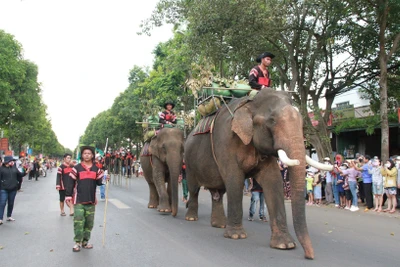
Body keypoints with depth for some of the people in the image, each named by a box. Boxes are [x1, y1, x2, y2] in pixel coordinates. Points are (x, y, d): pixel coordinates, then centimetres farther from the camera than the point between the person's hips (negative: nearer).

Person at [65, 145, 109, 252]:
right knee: (78, 221, -6)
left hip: (91, 200, 3)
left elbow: (99, 182, 7)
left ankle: (85, 241, 21)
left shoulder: (96, 169, 7)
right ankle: (78, 242, 6)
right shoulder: (77, 168, -1)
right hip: (79, 200, -3)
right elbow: (71, 182, 0)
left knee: (89, 222, 8)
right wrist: (68, 195, -4)